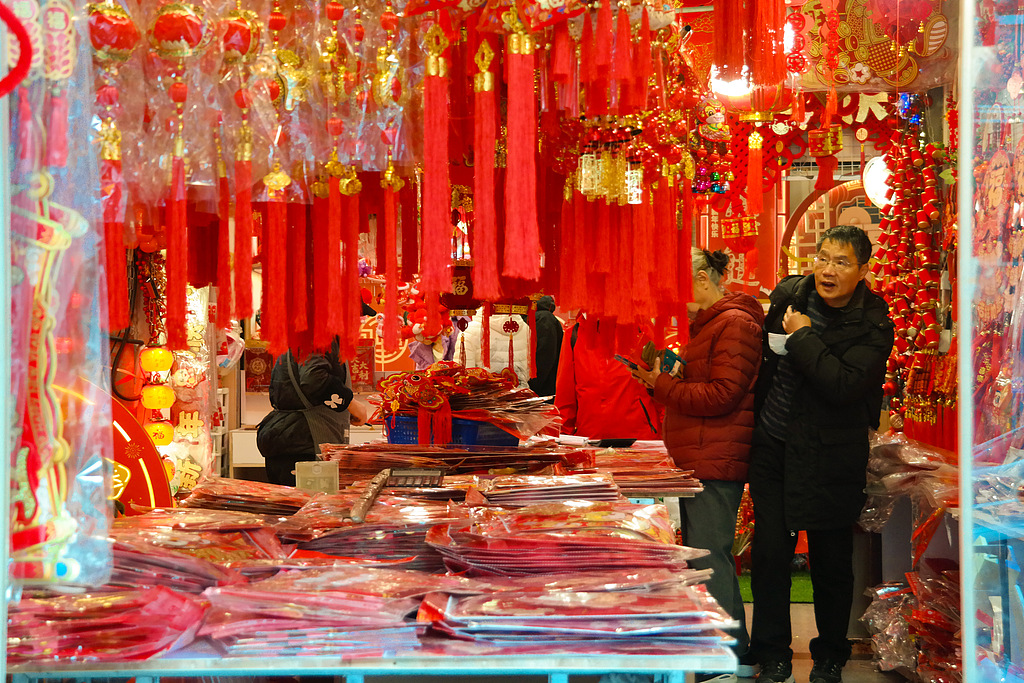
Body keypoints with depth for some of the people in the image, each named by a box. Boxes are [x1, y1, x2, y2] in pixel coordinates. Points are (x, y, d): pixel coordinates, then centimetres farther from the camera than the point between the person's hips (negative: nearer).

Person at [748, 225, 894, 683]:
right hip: (772, 445, 4)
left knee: (831, 560, 7)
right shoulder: (788, 294, 2)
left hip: (829, 457, -3)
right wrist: (755, 419, 20)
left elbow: (844, 386, -27)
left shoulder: (873, 325, -13)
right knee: (769, 553, 3)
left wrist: (802, 337, -20)